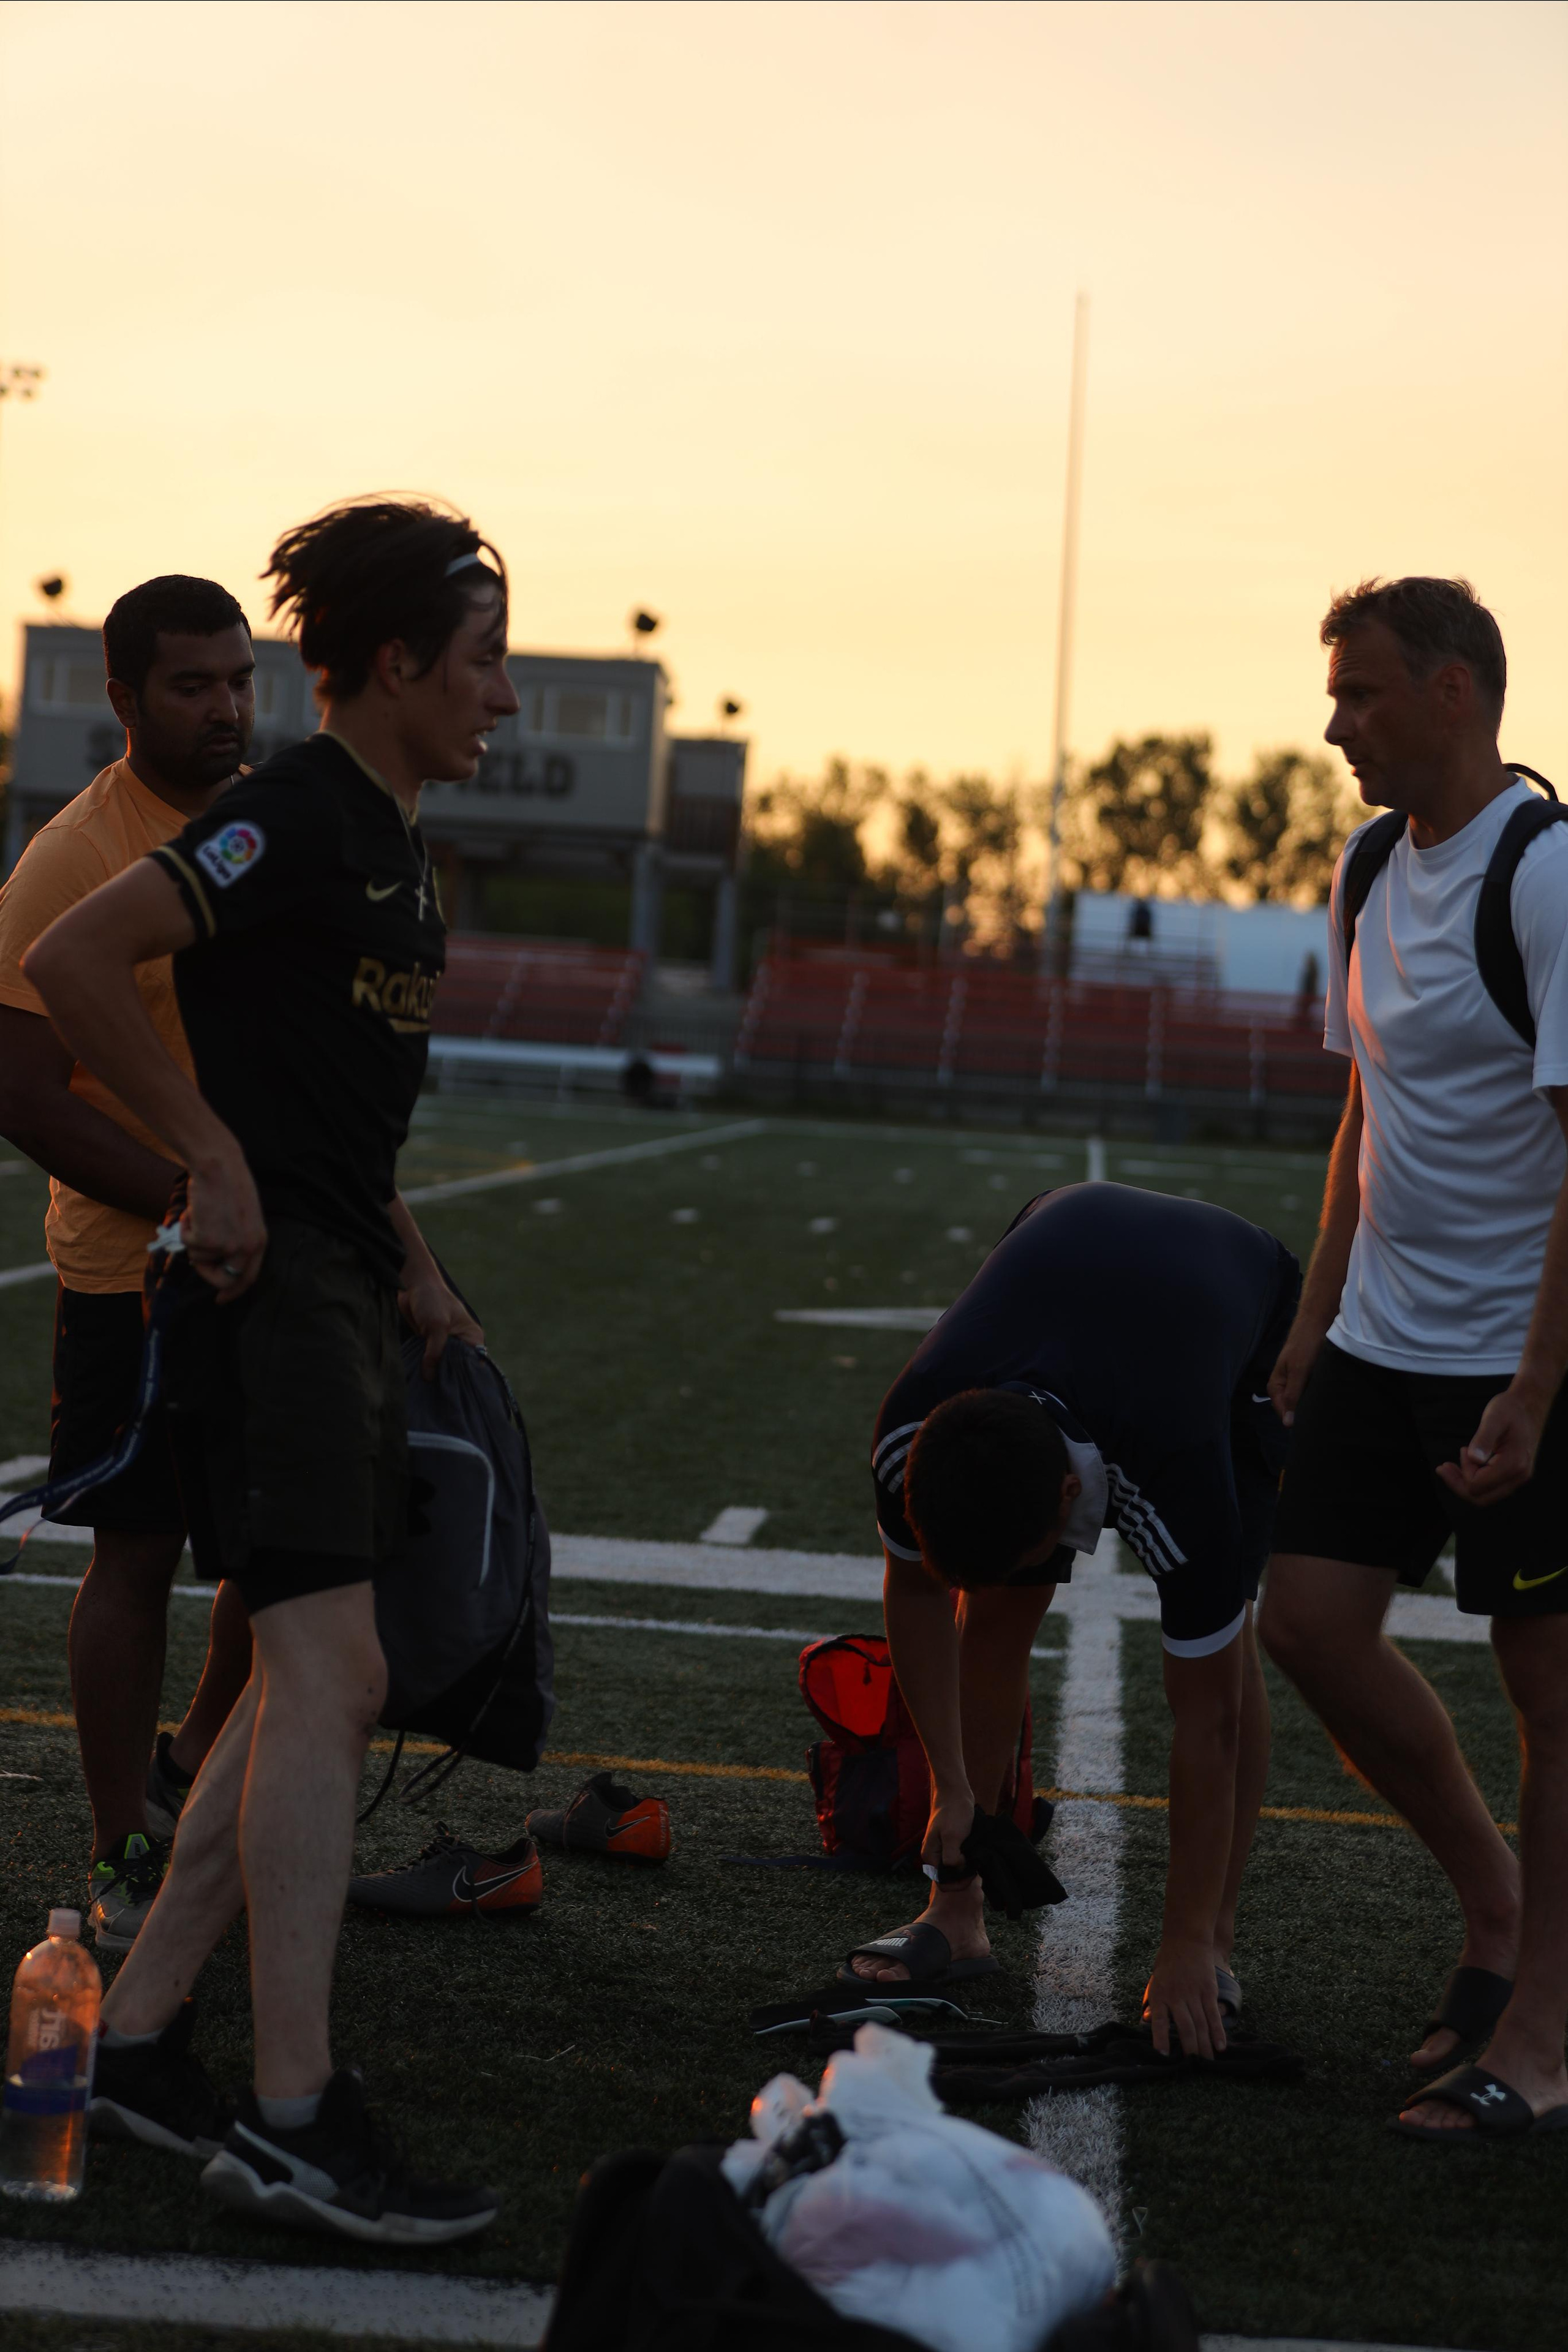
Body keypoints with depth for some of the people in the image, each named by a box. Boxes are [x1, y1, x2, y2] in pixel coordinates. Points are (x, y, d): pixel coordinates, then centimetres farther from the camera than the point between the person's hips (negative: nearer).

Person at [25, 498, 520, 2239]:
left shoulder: (395, 845, 18)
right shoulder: (297, 814, -12)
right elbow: (71, 961, -21)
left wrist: (413, 1272, 21)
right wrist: (213, 1157, -17)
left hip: (346, 1296, 10)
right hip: (269, 1292, -10)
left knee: (316, 1687, 9)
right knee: (327, 1671, -15)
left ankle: (135, 2038, 15)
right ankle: (294, 2121, -16)